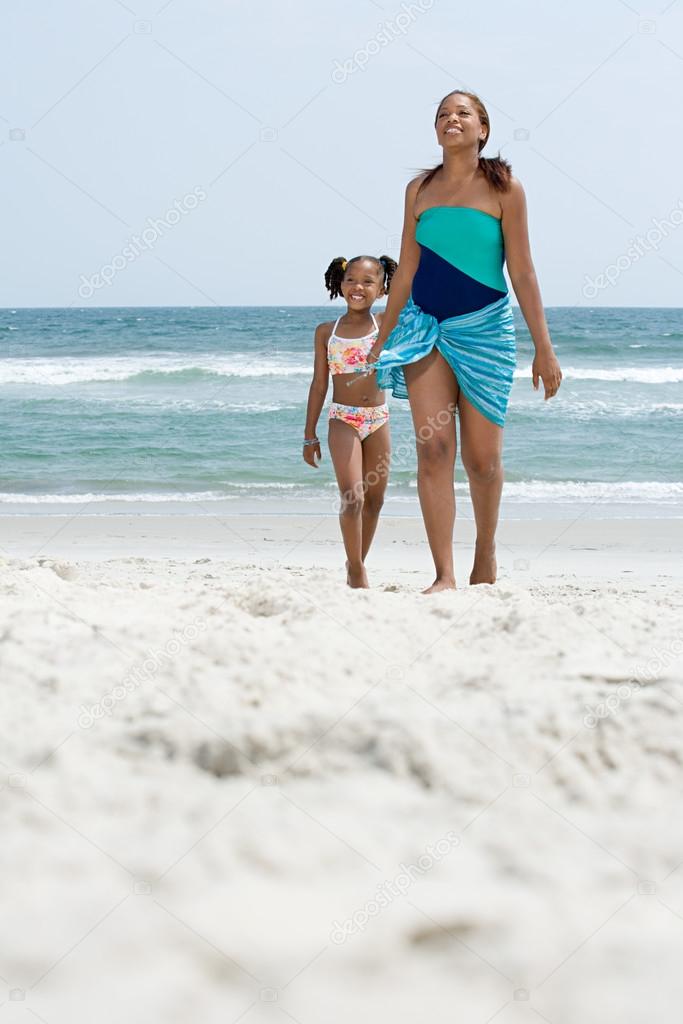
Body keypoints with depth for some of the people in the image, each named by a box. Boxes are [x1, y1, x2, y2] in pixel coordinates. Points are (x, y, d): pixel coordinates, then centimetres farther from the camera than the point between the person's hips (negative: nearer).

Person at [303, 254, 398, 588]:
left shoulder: (384, 324, 4)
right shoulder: (327, 331, 3)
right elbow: (319, 385, 6)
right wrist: (310, 435, 5)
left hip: (378, 420, 2)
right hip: (343, 420, -2)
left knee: (374, 499, 8)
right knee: (352, 495, -15)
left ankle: (356, 565, 23)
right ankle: (356, 569, -6)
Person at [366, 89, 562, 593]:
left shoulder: (503, 188, -1)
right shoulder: (420, 189, 8)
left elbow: (522, 272, -3)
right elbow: (406, 270, 14)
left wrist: (544, 348, -6)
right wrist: (381, 339, 14)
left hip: (484, 326, -2)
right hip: (425, 324, 2)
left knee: (482, 456, 2)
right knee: (434, 448, -9)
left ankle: (486, 553, 27)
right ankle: (444, 576, -12)